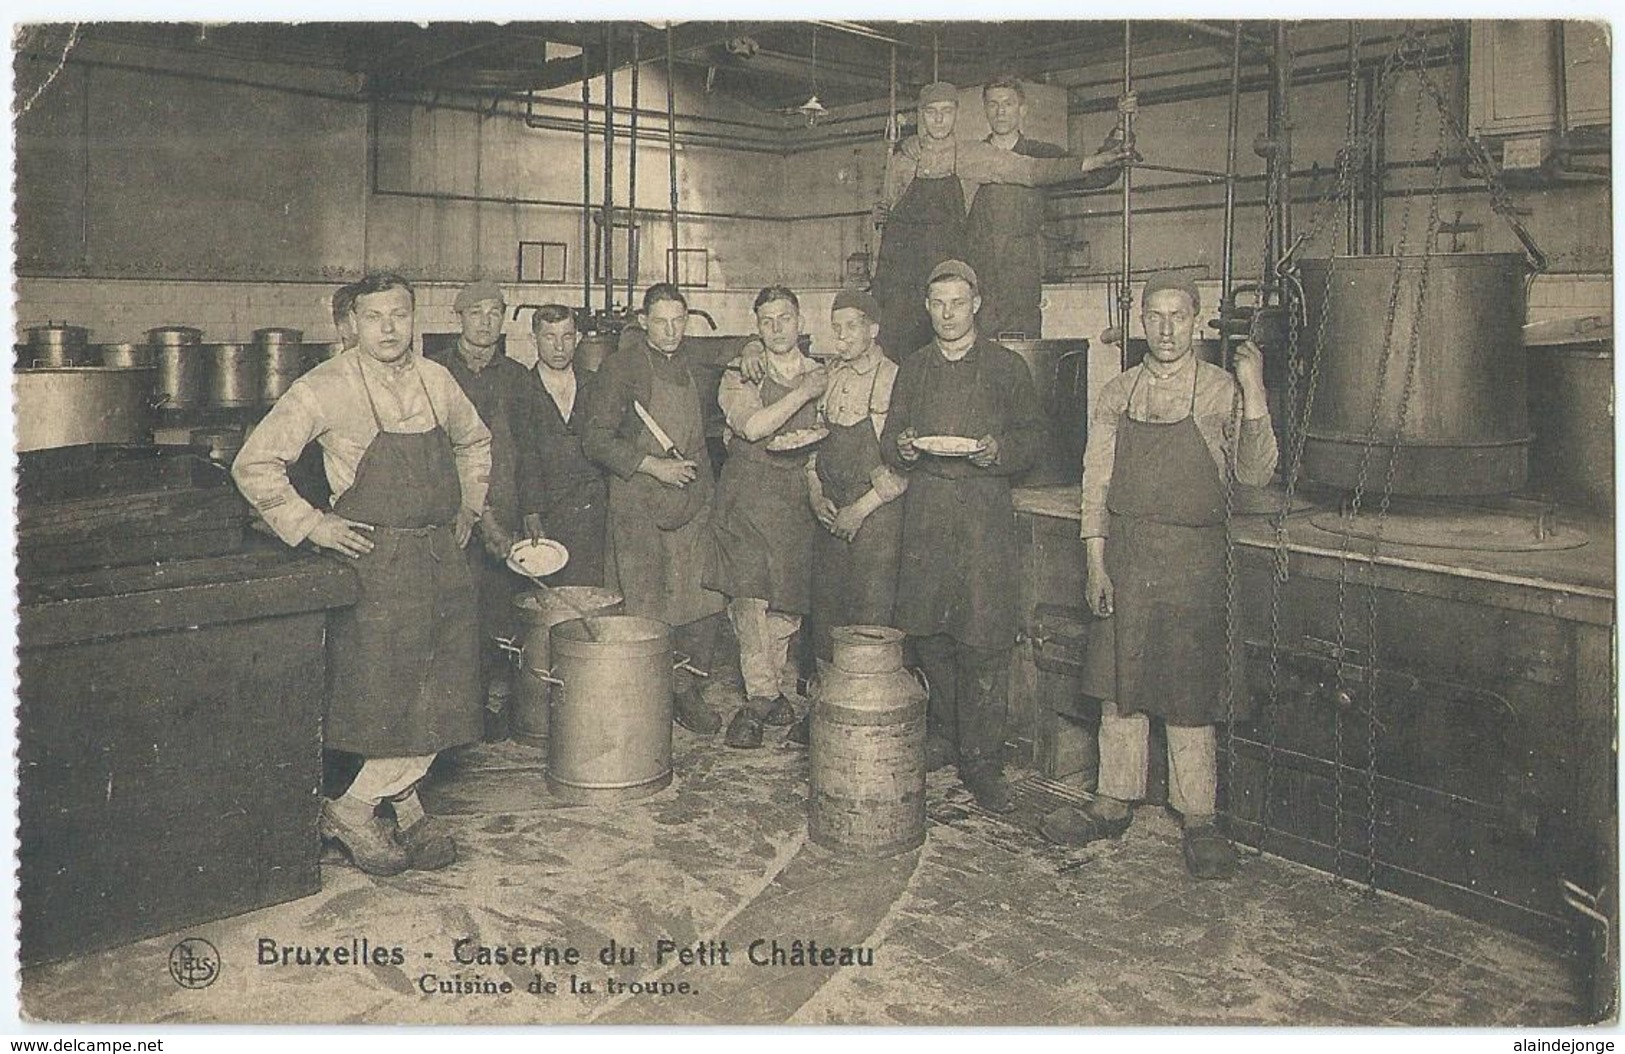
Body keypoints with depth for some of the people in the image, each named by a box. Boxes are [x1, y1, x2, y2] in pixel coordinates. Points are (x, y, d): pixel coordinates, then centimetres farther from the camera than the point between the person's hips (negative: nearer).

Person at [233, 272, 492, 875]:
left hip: (441, 556, 6)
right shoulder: (325, 389, -8)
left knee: (442, 698, 7)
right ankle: (352, 812, 14)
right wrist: (310, 526, -9)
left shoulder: (435, 381, 8)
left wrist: (468, 508, 19)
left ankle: (404, 801, 24)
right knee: (392, 703, -4)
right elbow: (254, 466, -8)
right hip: (375, 561, -6)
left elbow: (474, 441, 28)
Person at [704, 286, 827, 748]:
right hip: (748, 492, -3)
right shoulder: (740, 376, 4)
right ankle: (760, 695, -4)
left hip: (797, 496, 3)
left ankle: (770, 689, 15)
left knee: (787, 597, 2)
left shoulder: (821, 375, 14)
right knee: (749, 593, -11)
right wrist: (803, 393, -10)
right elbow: (751, 425, -15)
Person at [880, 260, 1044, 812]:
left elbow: (1033, 436, 7)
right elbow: (890, 439, 16)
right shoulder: (912, 368, 16)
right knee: (927, 630, 4)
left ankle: (981, 760, 0)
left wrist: (1000, 450, -13)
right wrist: (902, 447, -7)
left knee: (985, 637, -7)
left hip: (985, 510, -3)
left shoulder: (1007, 367, 8)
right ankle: (942, 732, 23)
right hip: (925, 510, 3)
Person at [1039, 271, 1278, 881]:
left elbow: (1254, 474, -11)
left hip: (1192, 559, -3)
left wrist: (1254, 395, -21)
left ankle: (1198, 819, 15)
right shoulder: (1117, 393, 8)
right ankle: (1114, 804, 23)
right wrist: (1095, 558, 0)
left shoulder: (1220, 391, -2)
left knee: (1190, 694, 3)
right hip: (1125, 554, 3)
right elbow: (1096, 479, 8)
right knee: (1119, 685, 10)